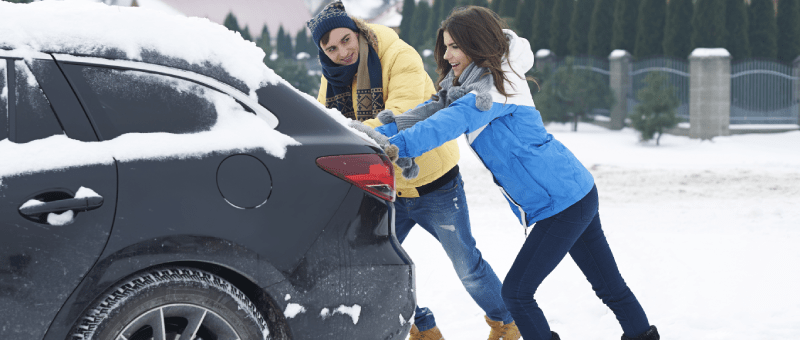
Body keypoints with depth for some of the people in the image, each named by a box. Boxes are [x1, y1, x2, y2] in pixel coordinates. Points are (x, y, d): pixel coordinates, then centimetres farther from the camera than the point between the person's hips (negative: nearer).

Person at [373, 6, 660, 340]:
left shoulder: (494, 87, -18)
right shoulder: (471, 85, 11)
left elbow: (453, 121, -34)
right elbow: (434, 110, 3)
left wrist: (401, 145, -46)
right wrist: (381, 134, -11)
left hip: (562, 202, -10)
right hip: (576, 193, 10)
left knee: (516, 291, -4)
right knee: (609, 286, 17)